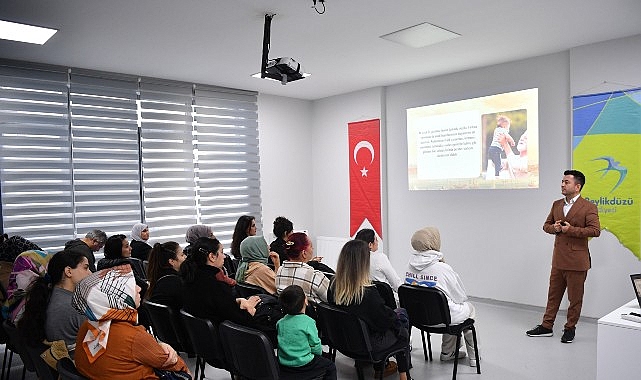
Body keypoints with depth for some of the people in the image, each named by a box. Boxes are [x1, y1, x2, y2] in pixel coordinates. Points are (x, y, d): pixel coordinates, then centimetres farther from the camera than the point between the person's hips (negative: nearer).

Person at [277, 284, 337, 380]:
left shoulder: (280, 322, -4)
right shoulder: (308, 322, -21)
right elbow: (316, 346, -13)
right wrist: (319, 353, 10)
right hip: (303, 366, -6)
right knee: (331, 366, 16)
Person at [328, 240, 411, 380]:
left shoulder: (333, 286, -14)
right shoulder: (368, 293, -32)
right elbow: (388, 318, -18)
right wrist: (396, 317, 4)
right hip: (369, 344, -5)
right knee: (402, 314, 17)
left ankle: (380, 367, 33)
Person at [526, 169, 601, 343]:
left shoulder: (588, 207, -8)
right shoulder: (556, 204, 11)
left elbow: (595, 230, -16)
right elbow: (546, 225, 16)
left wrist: (571, 229, -20)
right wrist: (554, 228, -6)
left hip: (576, 261, -6)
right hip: (558, 259, 6)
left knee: (575, 298, 7)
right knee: (553, 294, 14)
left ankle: (570, 329, 22)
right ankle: (546, 326, 23)